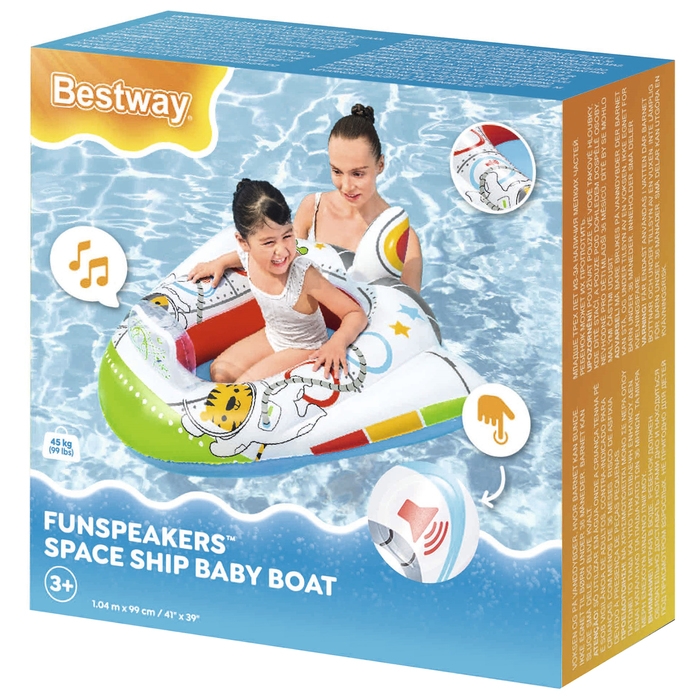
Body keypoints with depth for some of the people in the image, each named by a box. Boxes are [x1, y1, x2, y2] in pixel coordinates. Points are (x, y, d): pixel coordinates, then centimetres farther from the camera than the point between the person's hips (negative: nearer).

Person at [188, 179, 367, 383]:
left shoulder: (304, 275, -38)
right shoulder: (250, 257, -20)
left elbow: (356, 314, -34)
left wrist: (338, 341, -50)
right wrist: (220, 263, 3)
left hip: (304, 349, -6)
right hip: (272, 336, 6)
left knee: (245, 383, -18)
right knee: (219, 372, 2)